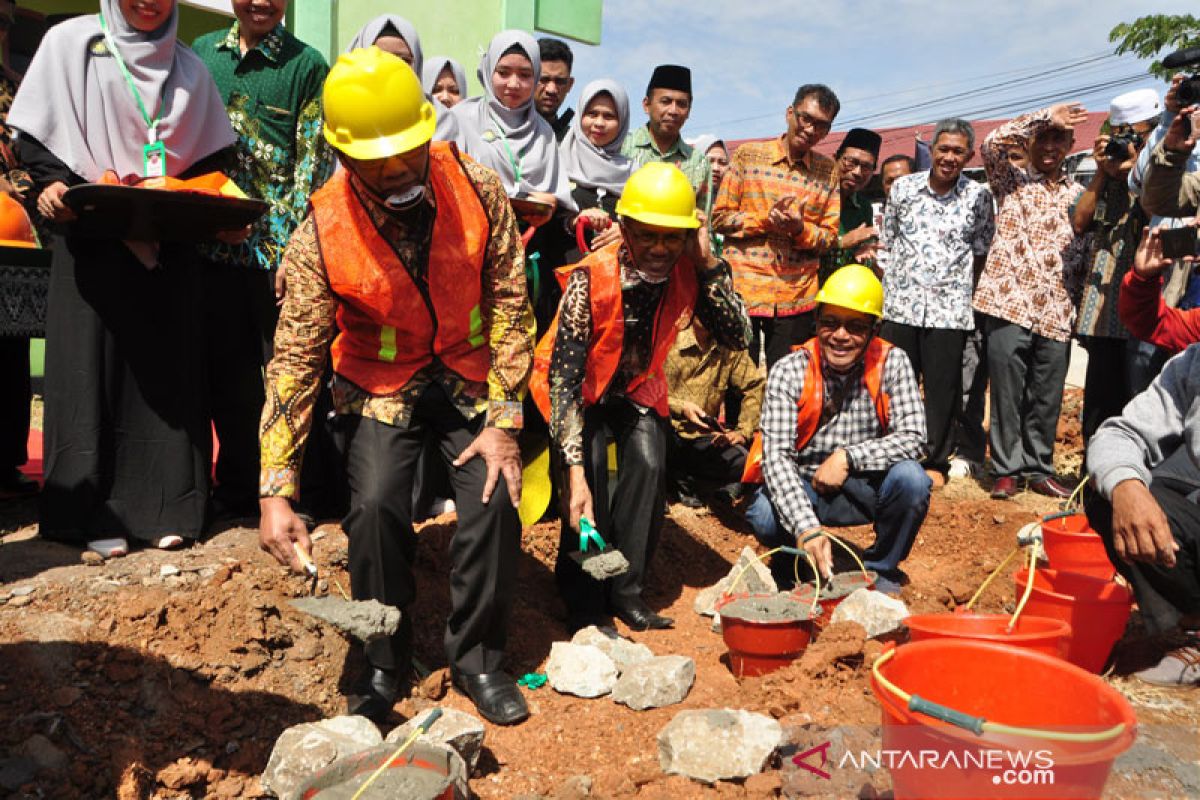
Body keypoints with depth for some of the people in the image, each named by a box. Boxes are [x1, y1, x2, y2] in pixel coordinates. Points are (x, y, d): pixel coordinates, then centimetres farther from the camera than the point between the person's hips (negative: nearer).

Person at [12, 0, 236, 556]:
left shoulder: (188, 68, 14)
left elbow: (211, 158, 14)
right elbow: (37, 135, 4)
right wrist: (51, 184, -13)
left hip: (169, 241, 2)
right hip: (91, 238, -2)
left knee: (164, 365, 2)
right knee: (91, 365, -2)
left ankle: (162, 506, 8)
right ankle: (95, 511, 5)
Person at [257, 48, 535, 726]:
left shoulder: (478, 190, -17)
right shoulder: (321, 235, -20)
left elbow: (509, 303, -11)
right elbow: (295, 360, -17)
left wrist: (504, 420, -16)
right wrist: (276, 491, -22)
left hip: (469, 375, 1)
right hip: (380, 385, 0)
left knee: (495, 496, -16)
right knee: (376, 506, -19)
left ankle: (478, 659, 7)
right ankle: (384, 663, 7)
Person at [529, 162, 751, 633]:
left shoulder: (688, 272, -19)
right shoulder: (592, 277, -31)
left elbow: (737, 338, -23)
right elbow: (564, 378, -35)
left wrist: (707, 263, -32)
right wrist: (575, 474, -43)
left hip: (636, 385, 3)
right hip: (576, 386, -3)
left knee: (649, 465, -18)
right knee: (590, 467, -23)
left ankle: (626, 591, -2)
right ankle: (584, 599, -5)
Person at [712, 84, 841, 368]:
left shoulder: (828, 170, 9)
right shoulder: (747, 155, 3)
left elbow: (829, 237, 7)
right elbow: (719, 218, 2)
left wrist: (799, 228, -13)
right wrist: (765, 220, -13)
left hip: (797, 298, 2)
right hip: (742, 291, -2)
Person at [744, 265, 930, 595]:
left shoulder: (892, 363, -10)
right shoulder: (790, 371, -16)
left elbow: (914, 438, -14)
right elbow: (776, 455, -25)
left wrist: (849, 457, -27)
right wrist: (807, 529, -38)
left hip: (866, 488, 2)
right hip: (804, 488, -1)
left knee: (910, 478, -28)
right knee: (764, 516, -31)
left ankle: (882, 568, 2)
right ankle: (793, 562, 9)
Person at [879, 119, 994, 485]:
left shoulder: (978, 196, 3)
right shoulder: (903, 187, 5)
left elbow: (981, 251, 10)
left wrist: (964, 287, 4)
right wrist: (893, 278, 7)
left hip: (949, 306, -1)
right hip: (900, 302, 1)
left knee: (942, 387, 3)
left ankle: (936, 461, 17)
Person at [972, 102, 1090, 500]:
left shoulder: (1078, 193, 17)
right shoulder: (1011, 181, 8)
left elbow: (1083, 249, 17)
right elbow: (993, 143, -11)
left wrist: (1077, 306, 10)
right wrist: (1045, 116, -11)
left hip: (1057, 311, 3)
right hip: (1011, 303, -3)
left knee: (1047, 397, 8)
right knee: (1007, 393, -1)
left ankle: (1039, 468, 20)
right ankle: (1007, 468, 10)